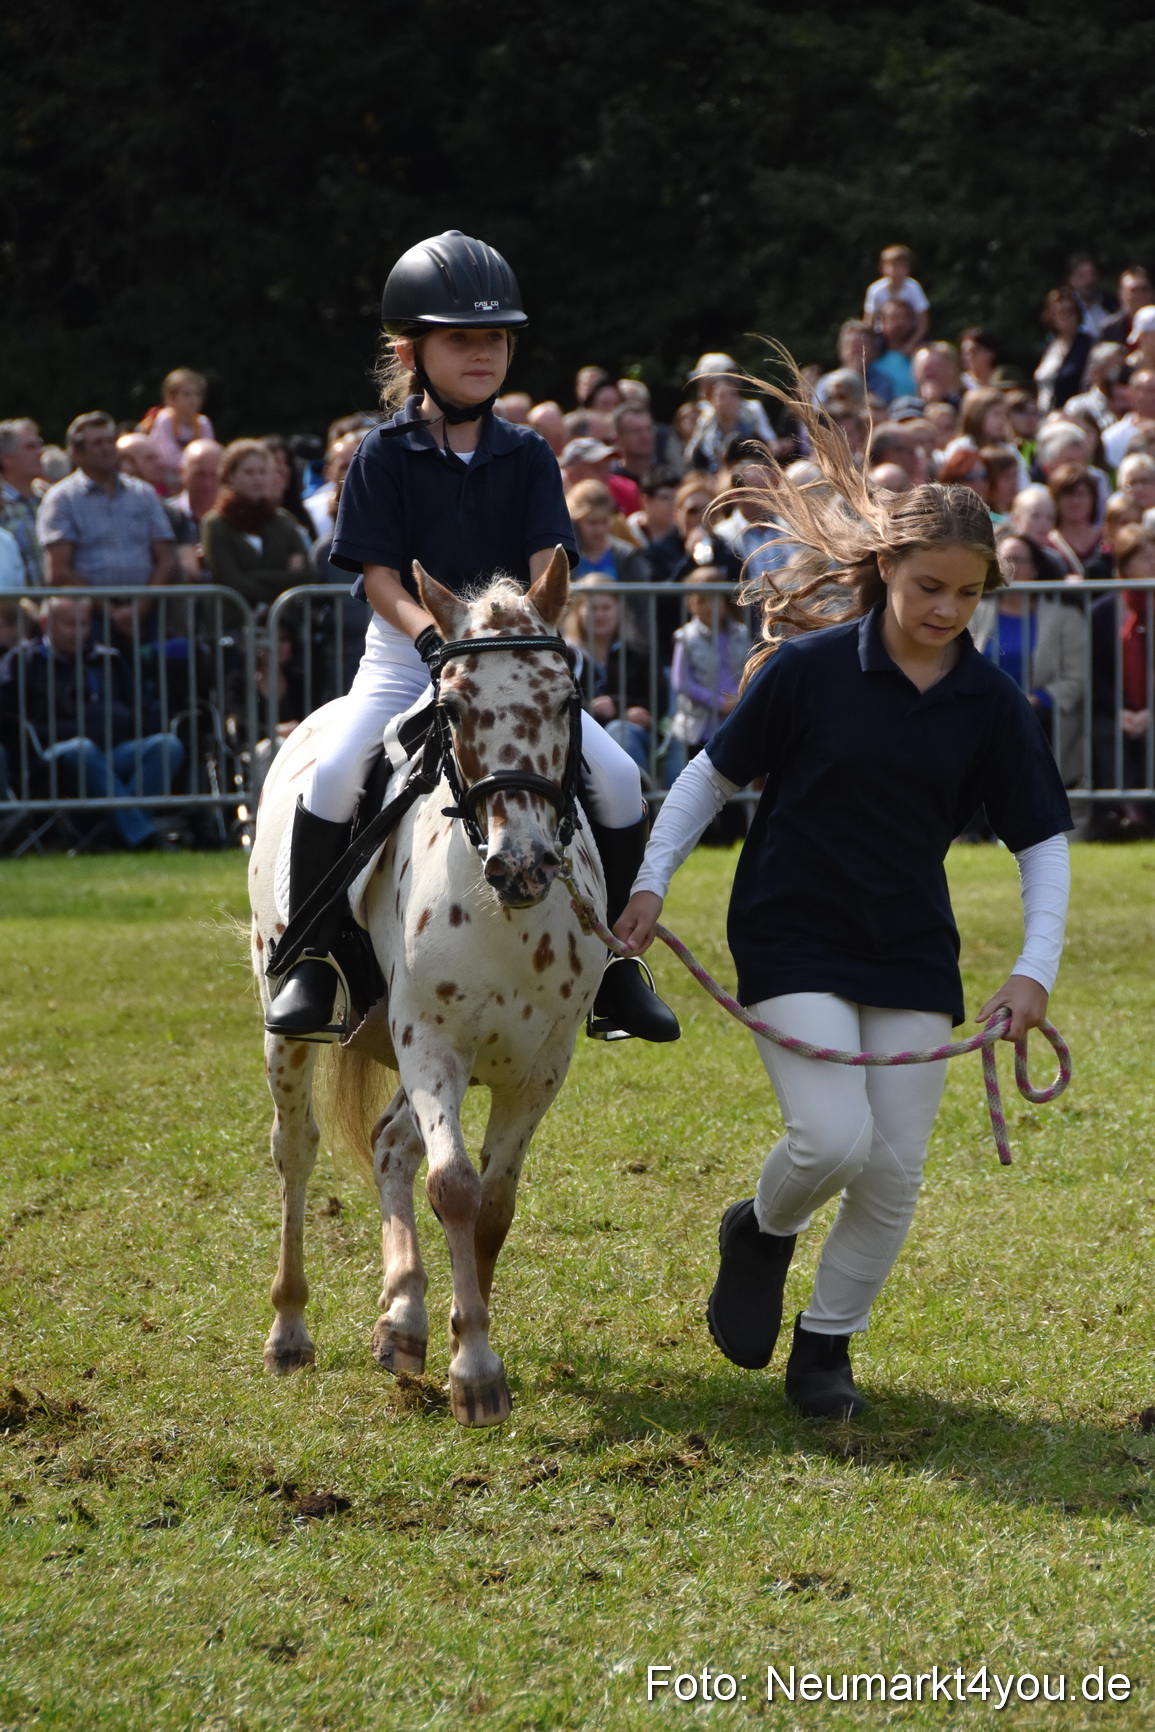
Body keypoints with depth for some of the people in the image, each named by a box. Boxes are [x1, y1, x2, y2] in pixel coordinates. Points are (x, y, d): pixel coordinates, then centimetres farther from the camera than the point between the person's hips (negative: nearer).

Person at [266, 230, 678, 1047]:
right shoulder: (386, 454, -3)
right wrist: (433, 633, -26)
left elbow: (546, 568, -2)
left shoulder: (527, 455, 5)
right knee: (334, 772, -29)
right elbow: (381, 576, -8)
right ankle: (310, 965, -14)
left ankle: (614, 962, 2)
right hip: (406, 651, -2)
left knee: (617, 777, -15)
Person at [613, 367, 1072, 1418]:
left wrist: (1036, 968, -9)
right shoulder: (810, 668, -9)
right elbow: (715, 773, 2)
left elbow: (1044, 843, 3)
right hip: (792, 937, -3)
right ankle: (762, 1233, 15)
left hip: (912, 953, 3)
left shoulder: (991, 704, -1)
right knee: (835, 1139, -19)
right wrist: (652, 880, -3)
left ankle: (827, 1345, 19)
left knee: (894, 1174, 0)